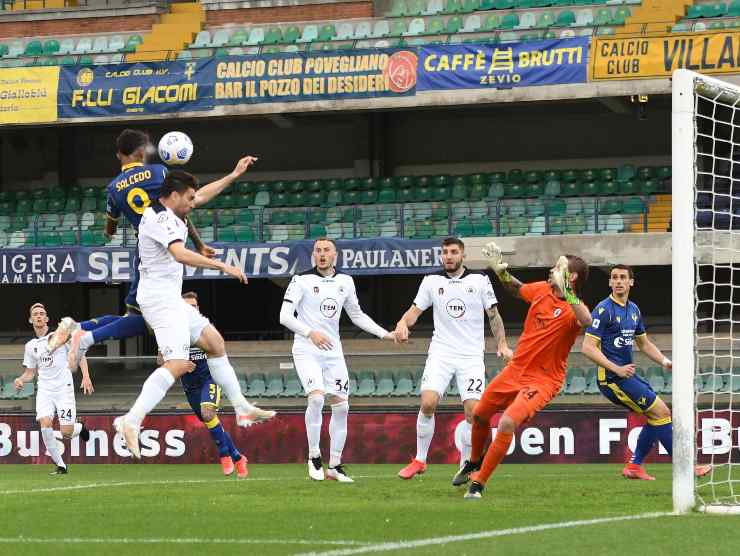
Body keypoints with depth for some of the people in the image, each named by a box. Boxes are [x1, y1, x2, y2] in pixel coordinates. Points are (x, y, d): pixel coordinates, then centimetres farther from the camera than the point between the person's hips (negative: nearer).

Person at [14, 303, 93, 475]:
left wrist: (86, 377, -10)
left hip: (64, 388, -3)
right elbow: (30, 372, 20)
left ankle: (80, 427, 27)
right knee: (45, 424, -21)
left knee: (66, 433, -12)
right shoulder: (30, 346, 13)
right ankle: (60, 465, -9)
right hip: (44, 390, 3)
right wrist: (21, 380, -3)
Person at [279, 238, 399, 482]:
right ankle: (314, 457, -8)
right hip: (306, 350, -5)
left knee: (341, 406, 2)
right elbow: (285, 316, -14)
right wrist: (310, 333, -28)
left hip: (333, 352, 5)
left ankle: (335, 466, 12)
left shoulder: (345, 282, 9)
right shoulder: (302, 280, -7)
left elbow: (357, 315, 22)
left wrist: (385, 334, 15)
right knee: (316, 398, -24)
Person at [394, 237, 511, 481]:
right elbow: (415, 309, 8)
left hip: (472, 355, 0)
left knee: (473, 410, -11)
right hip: (441, 352, 0)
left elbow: (494, 315, 10)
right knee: (428, 403, -18)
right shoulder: (432, 281, 6)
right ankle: (420, 459, -2)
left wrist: (502, 345, 2)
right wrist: (403, 323, -14)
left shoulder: (480, 280, 3)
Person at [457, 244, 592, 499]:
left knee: (507, 423, -27)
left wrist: (565, 292, -51)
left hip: (542, 380, -8)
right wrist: (500, 270, 7)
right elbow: (517, 288, 22)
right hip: (515, 370, 8)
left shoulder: (572, 308, -21)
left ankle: (478, 484, -11)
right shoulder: (541, 290, -1)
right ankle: (474, 463, 53)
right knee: (480, 415, 22)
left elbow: (586, 321, -46)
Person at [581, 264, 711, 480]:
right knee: (661, 412, -10)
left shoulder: (633, 310, 13)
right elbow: (588, 347, -18)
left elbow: (644, 344, 25)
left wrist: (664, 361, 7)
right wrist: (617, 369, -23)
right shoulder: (604, 310, -12)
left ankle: (634, 466, 17)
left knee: (656, 416, 11)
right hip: (612, 378, -9)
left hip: (628, 373, 9)